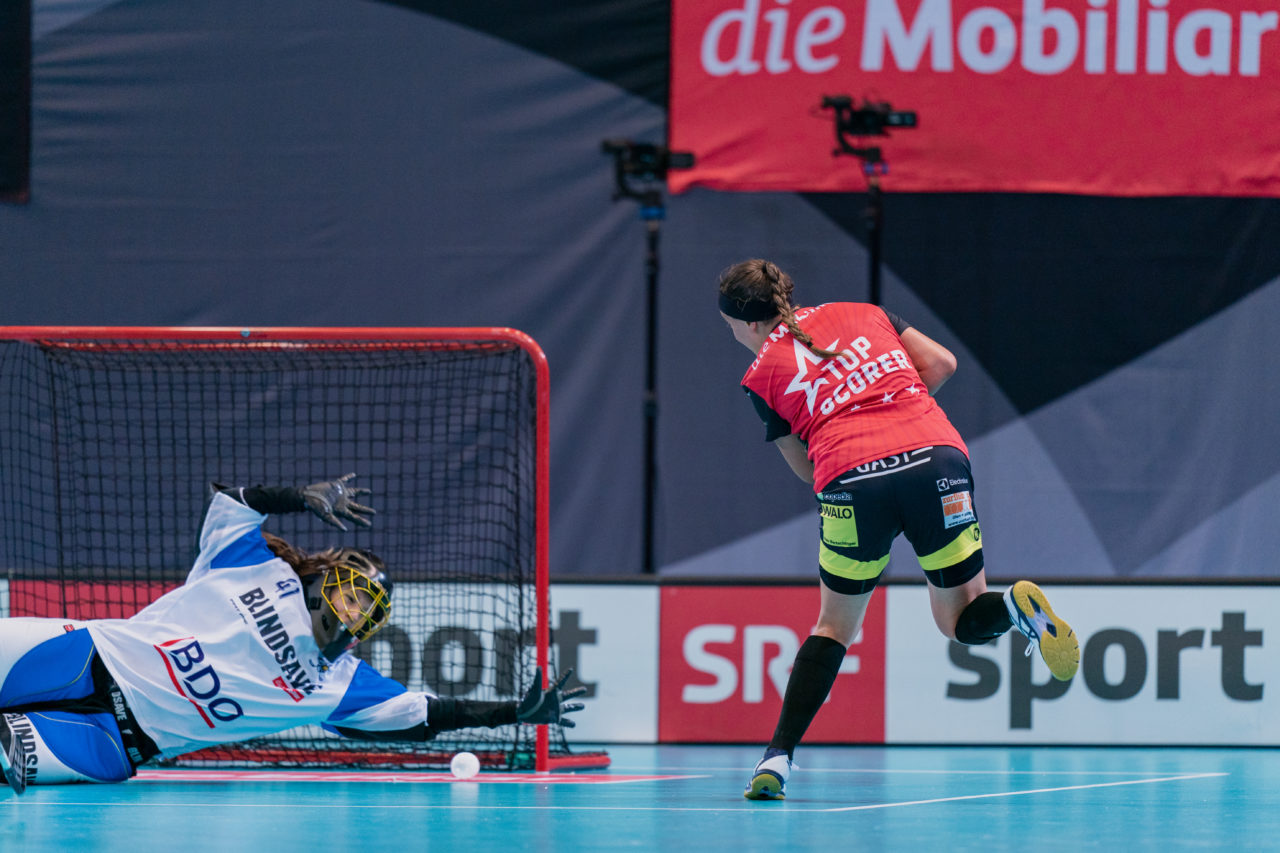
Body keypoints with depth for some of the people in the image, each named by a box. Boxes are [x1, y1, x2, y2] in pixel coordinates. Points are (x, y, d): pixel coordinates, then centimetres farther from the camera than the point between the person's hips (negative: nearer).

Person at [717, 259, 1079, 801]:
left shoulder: (763, 375, 15)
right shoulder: (859, 313, 23)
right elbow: (941, 362, 17)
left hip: (851, 477, -2)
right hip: (937, 456, 2)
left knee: (834, 626, 17)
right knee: (964, 621, 14)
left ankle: (778, 757, 5)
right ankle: (1018, 605, -21)